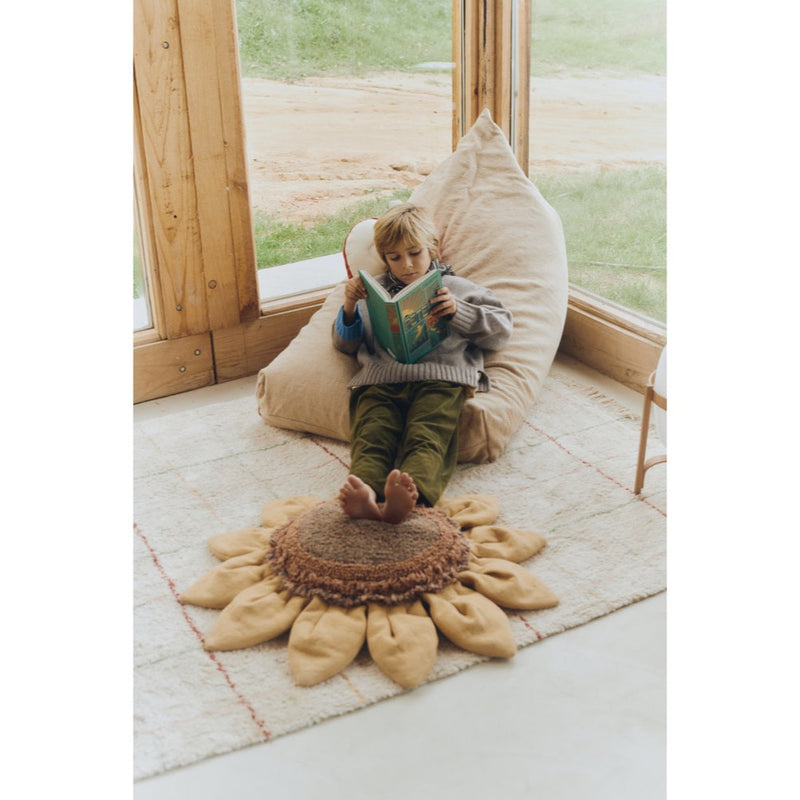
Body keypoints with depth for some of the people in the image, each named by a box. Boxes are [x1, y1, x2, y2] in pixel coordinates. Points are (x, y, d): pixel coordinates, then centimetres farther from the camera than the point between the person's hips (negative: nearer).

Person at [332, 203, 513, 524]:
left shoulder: (456, 287, 30)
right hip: (379, 379, 2)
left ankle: (412, 494, -62)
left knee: (427, 438, -35)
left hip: (440, 377, -2)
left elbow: (502, 328, 21)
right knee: (371, 437, -32)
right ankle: (365, 494, -59)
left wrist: (458, 312, 5)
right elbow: (344, 344, 34)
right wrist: (349, 309, 14)